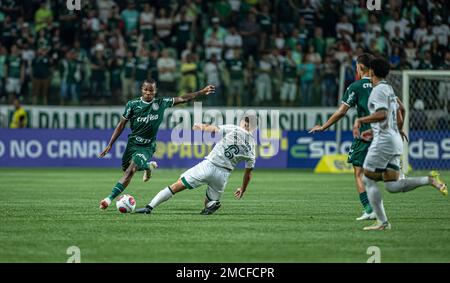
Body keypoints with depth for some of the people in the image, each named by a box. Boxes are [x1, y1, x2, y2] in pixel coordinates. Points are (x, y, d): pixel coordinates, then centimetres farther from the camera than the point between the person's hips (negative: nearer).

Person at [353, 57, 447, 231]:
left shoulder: (379, 90, -8)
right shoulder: (390, 90, 20)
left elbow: (382, 114, -22)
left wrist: (360, 120, -15)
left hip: (383, 141, -9)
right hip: (396, 140, 9)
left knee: (368, 180, 1)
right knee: (392, 186, 5)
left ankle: (382, 222, -2)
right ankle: (429, 180, -9)